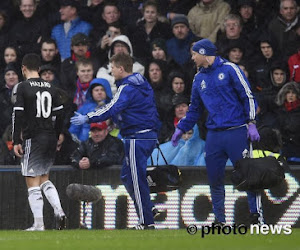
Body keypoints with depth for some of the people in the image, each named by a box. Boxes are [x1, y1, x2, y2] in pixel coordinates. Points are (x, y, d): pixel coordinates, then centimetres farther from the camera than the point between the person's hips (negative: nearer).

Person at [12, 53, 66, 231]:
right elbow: (60, 114, 10)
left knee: (33, 183, -1)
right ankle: (59, 211, 1)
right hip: (50, 139, 6)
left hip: (32, 139, -6)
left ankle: (38, 224, -5)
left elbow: (18, 115, -11)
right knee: (44, 180, 19)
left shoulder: (23, 87, -7)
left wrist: (16, 141, -8)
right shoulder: (50, 88, 9)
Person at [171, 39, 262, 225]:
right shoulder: (199, 79, 17)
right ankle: (220, 220, 13)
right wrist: (182, 129, 21)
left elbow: (248, 96, -4)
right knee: (215, 179, 5)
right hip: (214, 136, 6)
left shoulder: (229, 69, -2)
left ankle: (256, 215, -5)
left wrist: (251, 123, -11)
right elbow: (195, 109, 27)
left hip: (237, 132, -6)